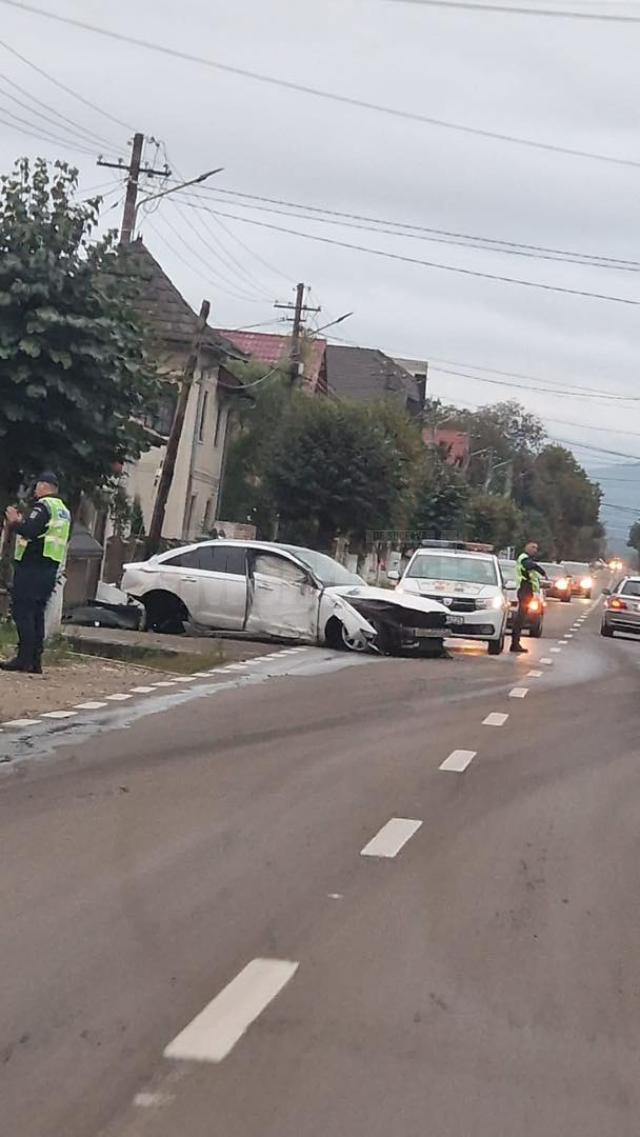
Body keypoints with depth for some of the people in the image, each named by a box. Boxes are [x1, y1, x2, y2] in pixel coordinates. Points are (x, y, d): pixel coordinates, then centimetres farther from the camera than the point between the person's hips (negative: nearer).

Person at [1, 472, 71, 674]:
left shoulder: (44, 506, -9)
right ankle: (35, 661, 9)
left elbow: (30, 532, -21)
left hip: (32, 567, -9)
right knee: (36, 614, 11)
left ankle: (24, 659, -13)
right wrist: (23, 523, 21)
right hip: (50, 568, 9)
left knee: (23, 611, -8)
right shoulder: (64, 511, 20)